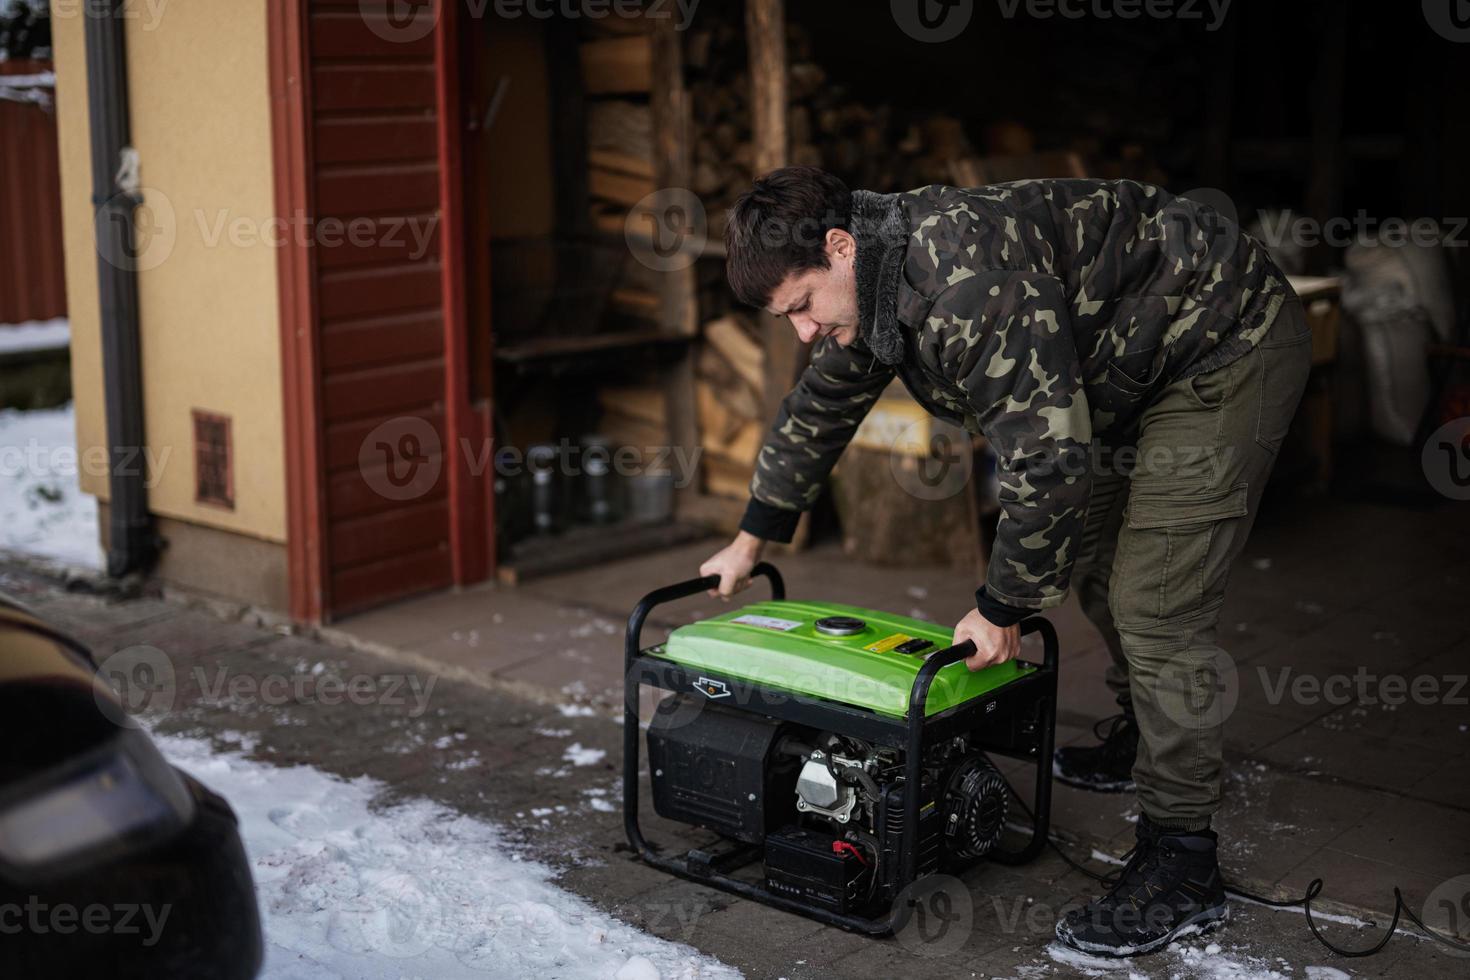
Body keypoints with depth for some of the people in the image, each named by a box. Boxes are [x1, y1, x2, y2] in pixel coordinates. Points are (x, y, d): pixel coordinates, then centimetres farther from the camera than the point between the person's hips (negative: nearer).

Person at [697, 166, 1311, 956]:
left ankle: (1180, 867, -6)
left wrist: (1002, 608, -22)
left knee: (1153, 609, -14)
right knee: (1094, 566, 21)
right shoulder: (873, 278, -1)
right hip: (1132, 369, 10)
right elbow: (820, 408, 15)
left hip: (1229, 351, -10)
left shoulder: (968, 275, -34)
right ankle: (1142, 740, 43)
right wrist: (752, 539, 20)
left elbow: (1048, 456, -34)